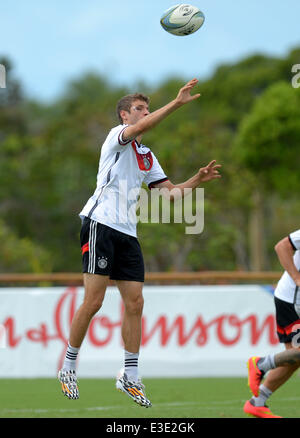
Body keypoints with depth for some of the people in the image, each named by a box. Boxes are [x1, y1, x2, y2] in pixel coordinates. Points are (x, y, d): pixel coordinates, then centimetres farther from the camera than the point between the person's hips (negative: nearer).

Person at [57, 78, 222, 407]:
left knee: (135, 303, 1)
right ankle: (68, 366, 3)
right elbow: (139, 128, -22)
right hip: (101, 225, -7)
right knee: (93, 301, -10)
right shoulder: (116, 137, -1)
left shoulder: (147, 156, 22)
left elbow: (170, 191, 20)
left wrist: (197, 180, 3)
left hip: (127, 234, 7)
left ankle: (130, 377, 6)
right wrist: (177, 103, -29)